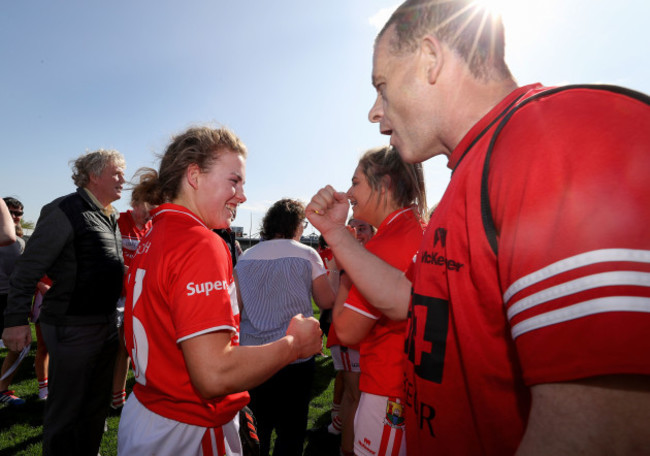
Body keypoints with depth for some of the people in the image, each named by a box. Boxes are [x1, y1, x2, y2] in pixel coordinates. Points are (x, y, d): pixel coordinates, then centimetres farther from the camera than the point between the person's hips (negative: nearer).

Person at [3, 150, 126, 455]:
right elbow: (28, 269, -14)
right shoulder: (65, 211, -13)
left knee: (97, 405, 21)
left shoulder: (111, 218, 11)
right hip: (73, 327, -8)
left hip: (106, 324, 8)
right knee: (65, 411, 8)